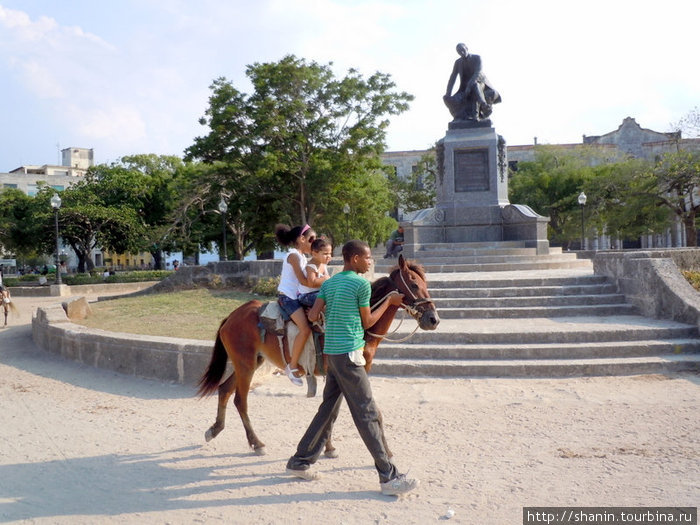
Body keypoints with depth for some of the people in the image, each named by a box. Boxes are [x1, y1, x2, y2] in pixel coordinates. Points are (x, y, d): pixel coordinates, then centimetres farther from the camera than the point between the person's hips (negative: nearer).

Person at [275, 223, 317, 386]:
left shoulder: (302, 256, 18)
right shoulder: (294, 255, -11)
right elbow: (304, 280, -17)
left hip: (297, 296, 10)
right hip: (287, 297, -10)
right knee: (305, 328, -24)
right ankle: (292, 366, -16)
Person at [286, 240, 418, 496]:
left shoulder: (329, 283, 13)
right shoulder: (362, 284, -9)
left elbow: (312, 316, 5)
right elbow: (367, 322, 0)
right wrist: (389, 302, 11)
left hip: (332, 351, 8)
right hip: (349, 353, -8)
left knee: (329, 408, 17)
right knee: (367, 414, -6)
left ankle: (300, 461, 23)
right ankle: (389, 477, -2)